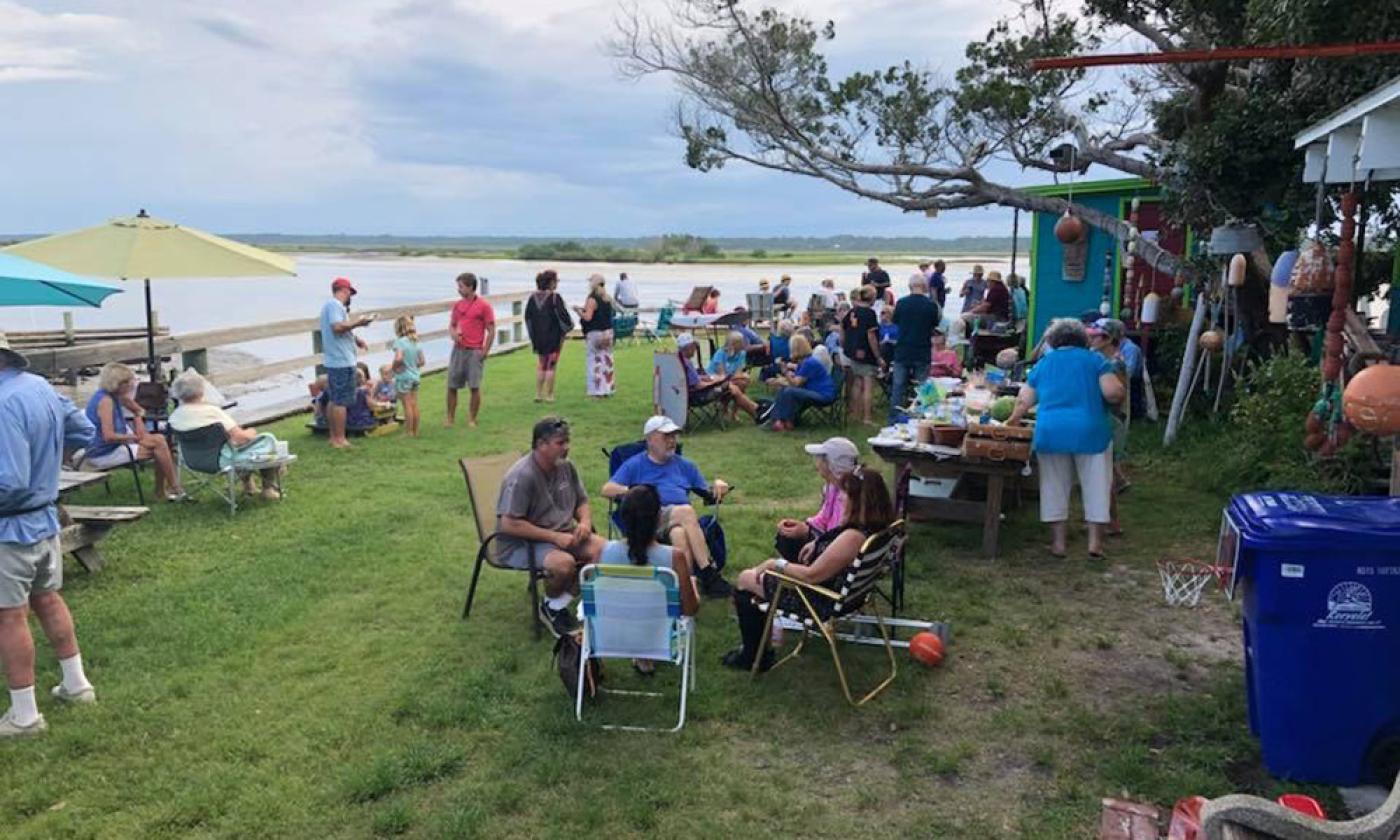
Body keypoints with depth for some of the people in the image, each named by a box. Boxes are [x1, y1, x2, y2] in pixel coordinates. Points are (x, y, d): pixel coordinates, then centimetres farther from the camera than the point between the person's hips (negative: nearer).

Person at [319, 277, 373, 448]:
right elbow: (338, 327, -26)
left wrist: (355, 339, 18)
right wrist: (358, 322, -17)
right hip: (342, 361, -11)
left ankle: (334, 437, 19)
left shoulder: (331, 305, 19)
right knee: (341, 401, -7)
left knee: (333, 400, 13)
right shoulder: (335, 305, -13)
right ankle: (339, 439, -5)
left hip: (333, 360, 11)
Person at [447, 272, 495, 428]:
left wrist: (485, 351, -9)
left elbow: (491, 330, -6)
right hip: (458, 350, 5)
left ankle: (472, 420, 9)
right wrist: (453, 333, -4)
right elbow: (451, 325, 20)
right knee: (451, 386, 5)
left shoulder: (483, 306, -6)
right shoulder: (457, 305, 11)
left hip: (475, 352, -5)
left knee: (475, 387, -2)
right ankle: (450, 418, 16)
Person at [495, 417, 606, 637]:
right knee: (564, 562, -34)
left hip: (562, 534, 8)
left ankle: (558, 605, -4)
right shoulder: (522, 476, -21)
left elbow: (582, 503, 16)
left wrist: (585, 521, -9)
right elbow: (509, 524, -24)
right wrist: (555, 537, -24)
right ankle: (549, 606, -1)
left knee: (602, 548, -16)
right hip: (521, 543, -7)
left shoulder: (566, 466, 3)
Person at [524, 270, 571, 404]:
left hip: (538, 337, 5)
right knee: (550, 367, 4)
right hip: (553, 337, -5)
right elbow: (563, 316, -16)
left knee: (541, 366, 18)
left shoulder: (533, 298, 2)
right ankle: (548, 395, 7)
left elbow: (527, 317, 9)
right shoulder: (555, 298, -16)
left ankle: (538, 394, 17)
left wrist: (533, 335, 19)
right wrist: (569, 325, 5)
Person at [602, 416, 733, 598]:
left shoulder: (685, 465, 28)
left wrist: (717, 485, 4)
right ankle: (708, 573, -37)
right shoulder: (634, 465, 17)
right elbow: (607, 489, 5)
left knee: (679, 533, -36)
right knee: (686, 511, -35)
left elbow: (708, 494, 27)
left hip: (683, 519, 4)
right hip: (649, 518, -3)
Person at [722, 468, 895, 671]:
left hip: (822, 601, -10)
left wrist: (775, 564, -14)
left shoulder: (853, 537, -34)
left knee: (745, 580, 7)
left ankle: (753, 656, 21)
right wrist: (818, 543, -1)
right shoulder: (876, 525, -7)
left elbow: (811, 575, -28)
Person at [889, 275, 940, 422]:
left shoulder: (901, 302, -7)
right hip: (922, 352, -1)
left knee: (898, 387, 7)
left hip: (902, 351, 1)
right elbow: (935, 325, 6)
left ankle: (893, 419, 8)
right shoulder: (931, 305, -9)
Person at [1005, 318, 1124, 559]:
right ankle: (1095, 542, 8)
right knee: (1095, 486, 8)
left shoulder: (1043, 364, 13)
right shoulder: (1093, 359, 6)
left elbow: (1023, 402, 12)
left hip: (1050, 433, 2)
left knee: (1054, 487, 10)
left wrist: (1012, 421, 28)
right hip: (1090, 431, -2)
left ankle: (1058, 542, 13)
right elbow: (1114, 393, -6)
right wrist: (1117, 397, 15)